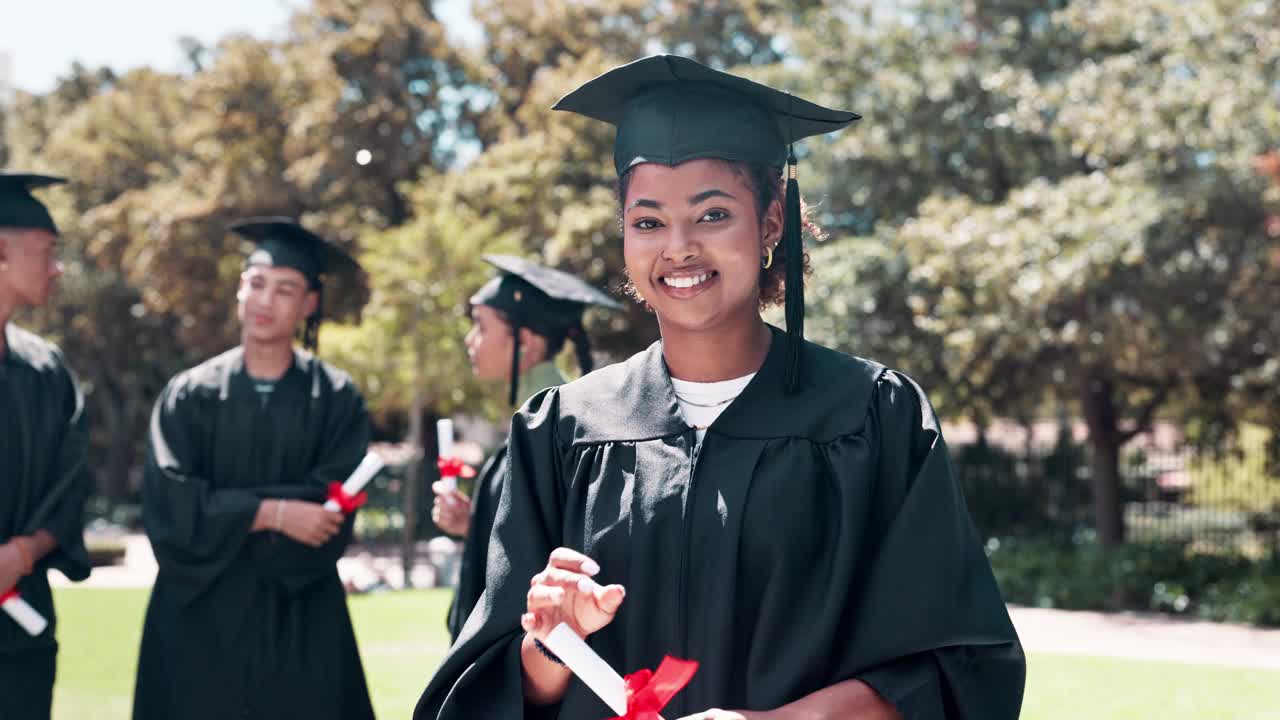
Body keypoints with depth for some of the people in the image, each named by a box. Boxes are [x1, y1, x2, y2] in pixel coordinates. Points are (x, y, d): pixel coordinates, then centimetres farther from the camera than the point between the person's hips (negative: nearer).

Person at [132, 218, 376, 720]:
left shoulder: (336, 400, 0)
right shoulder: (189, 396, 2)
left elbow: (330, 509, -10)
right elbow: (168, 506, -9)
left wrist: (225, 513, -13)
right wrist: (272, 514, -16)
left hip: (301, 621, 0)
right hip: (198, 616, 1)